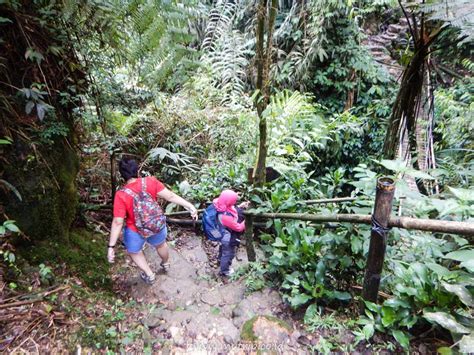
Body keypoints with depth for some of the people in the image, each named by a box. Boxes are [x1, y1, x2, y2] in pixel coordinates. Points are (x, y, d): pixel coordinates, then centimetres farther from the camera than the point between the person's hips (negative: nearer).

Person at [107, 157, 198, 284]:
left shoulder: (121, 195, -27)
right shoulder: (150, 182, -22)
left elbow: (118, 222, -24)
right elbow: (170, 196, -20)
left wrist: (111, 246, -16)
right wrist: (190, 206, -11)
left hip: (136, 231, -3)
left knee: (134, 251, 31)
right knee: (160, 244, 34)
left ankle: (149, 275, 43)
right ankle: (166, 264, 62)